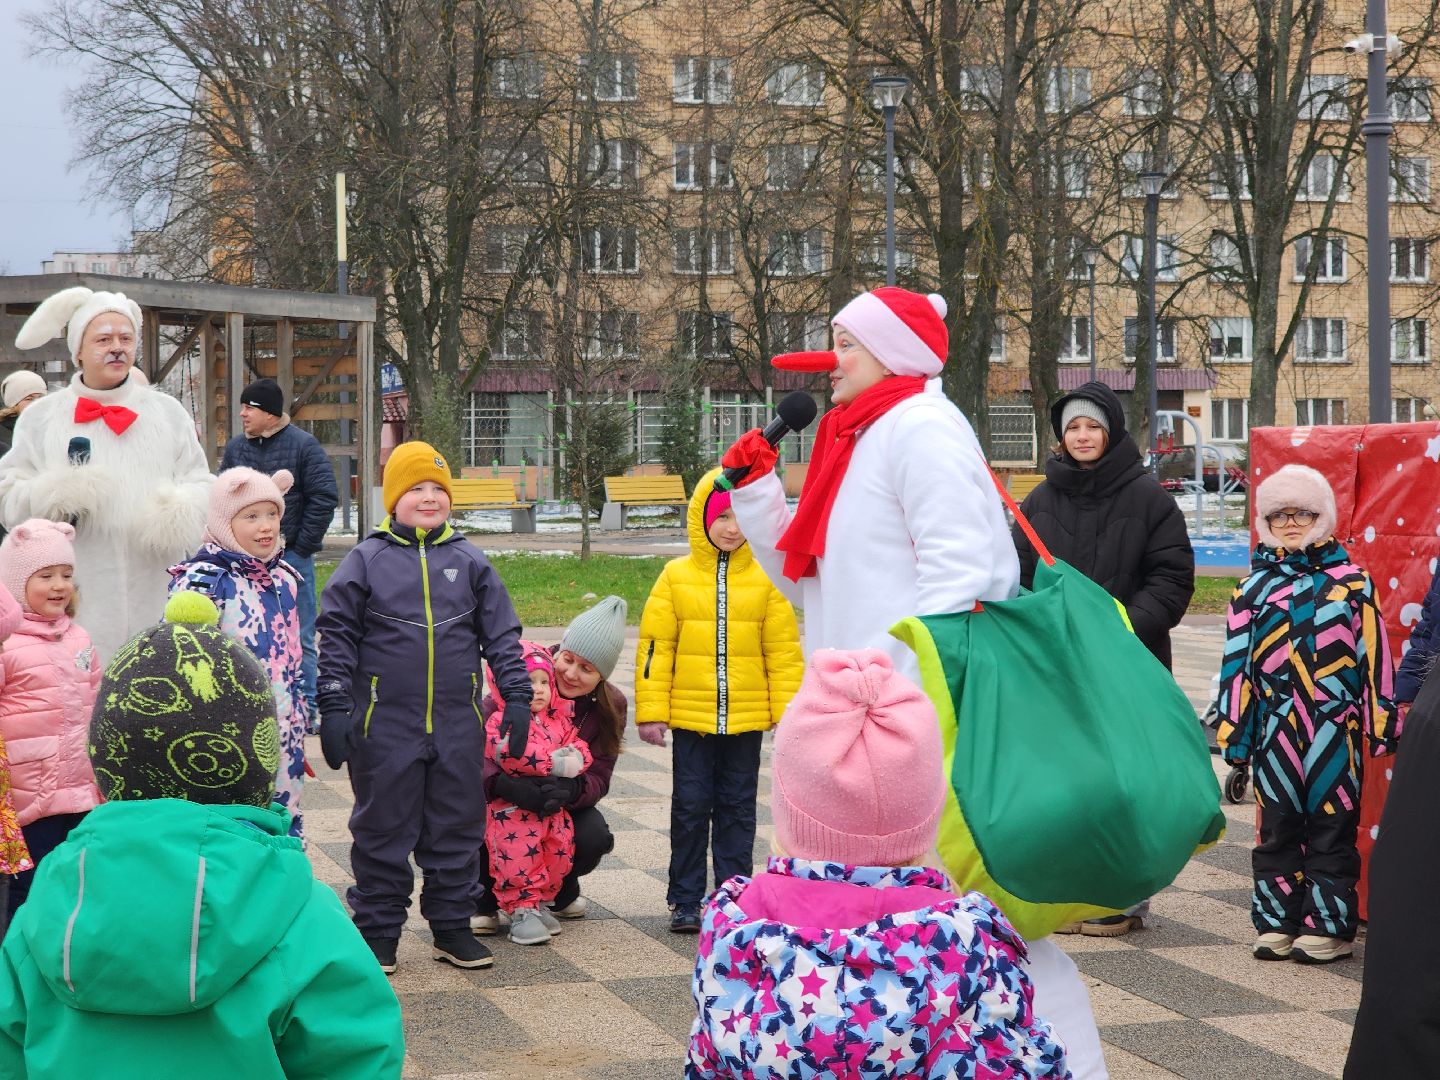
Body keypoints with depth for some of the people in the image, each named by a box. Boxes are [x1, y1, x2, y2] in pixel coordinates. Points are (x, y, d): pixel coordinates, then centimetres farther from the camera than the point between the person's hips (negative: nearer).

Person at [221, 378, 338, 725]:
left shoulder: (303, 444, -5)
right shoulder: (236, 447, 8)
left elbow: (324, 498, -7)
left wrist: (301, 546, -9)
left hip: (291, 555, -4)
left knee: (297, 637, 2)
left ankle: (305, 706, 9)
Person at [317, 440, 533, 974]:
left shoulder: (470, 562, 7)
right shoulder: (366, 560, 0)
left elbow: (502, 635, 10)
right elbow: (337, 638, 0)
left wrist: (517, 695, 3)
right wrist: (334, 707, -6)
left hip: (458, 726, 3)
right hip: (385, 726, -2)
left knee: (457, 829, 9)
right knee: (383, 830, 6)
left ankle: (452, 926, 22)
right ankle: (378, 930, 17)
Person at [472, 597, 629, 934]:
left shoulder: (610, 706, -10)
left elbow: (598, 778, -13)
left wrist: (571, 789, -39)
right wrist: (506, 785, -50)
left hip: (564, 803, 3)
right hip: (505, 800, -3)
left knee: (594, 837, -28)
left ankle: (562, 891, 9)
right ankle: (485, 898, -3)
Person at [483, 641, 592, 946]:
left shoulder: (559, 721, 15)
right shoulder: (500, 722, -8)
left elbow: (578, 746, 11)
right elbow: (511, 753, -24)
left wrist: (575, 756, -16)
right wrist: (554, 763, -23)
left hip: (552, 807, 6)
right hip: (511, 810, -6)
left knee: (561, 852, 8)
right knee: (518, 854, -13)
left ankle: (540, 902, 25)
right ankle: (522, 910, -1)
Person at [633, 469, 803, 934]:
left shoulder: (765, 579, 1)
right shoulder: (676, 576, -1)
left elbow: (784, 649, 3)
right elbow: (655, 646, 0)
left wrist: (787, 711, -1)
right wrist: (650, 712, -4)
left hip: (746, 719, 1)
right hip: (690, 718, 0)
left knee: (737, 810, 10)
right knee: (690, 808, 6)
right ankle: (685, 900, 16)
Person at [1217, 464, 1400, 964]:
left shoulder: (1352, 582, 3)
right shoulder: (1252, 589, 7)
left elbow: (1374, 657, 3)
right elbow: (1236, 666, 7)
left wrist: (1382, 725, 1)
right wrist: (1234, 743, 4)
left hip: (1336, 731, -2)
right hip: (1275, 732, 2)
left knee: (1331, 827, 3)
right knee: (1277, 829, 8)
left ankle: (1329, 924, 11)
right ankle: (1276, 923, 16)